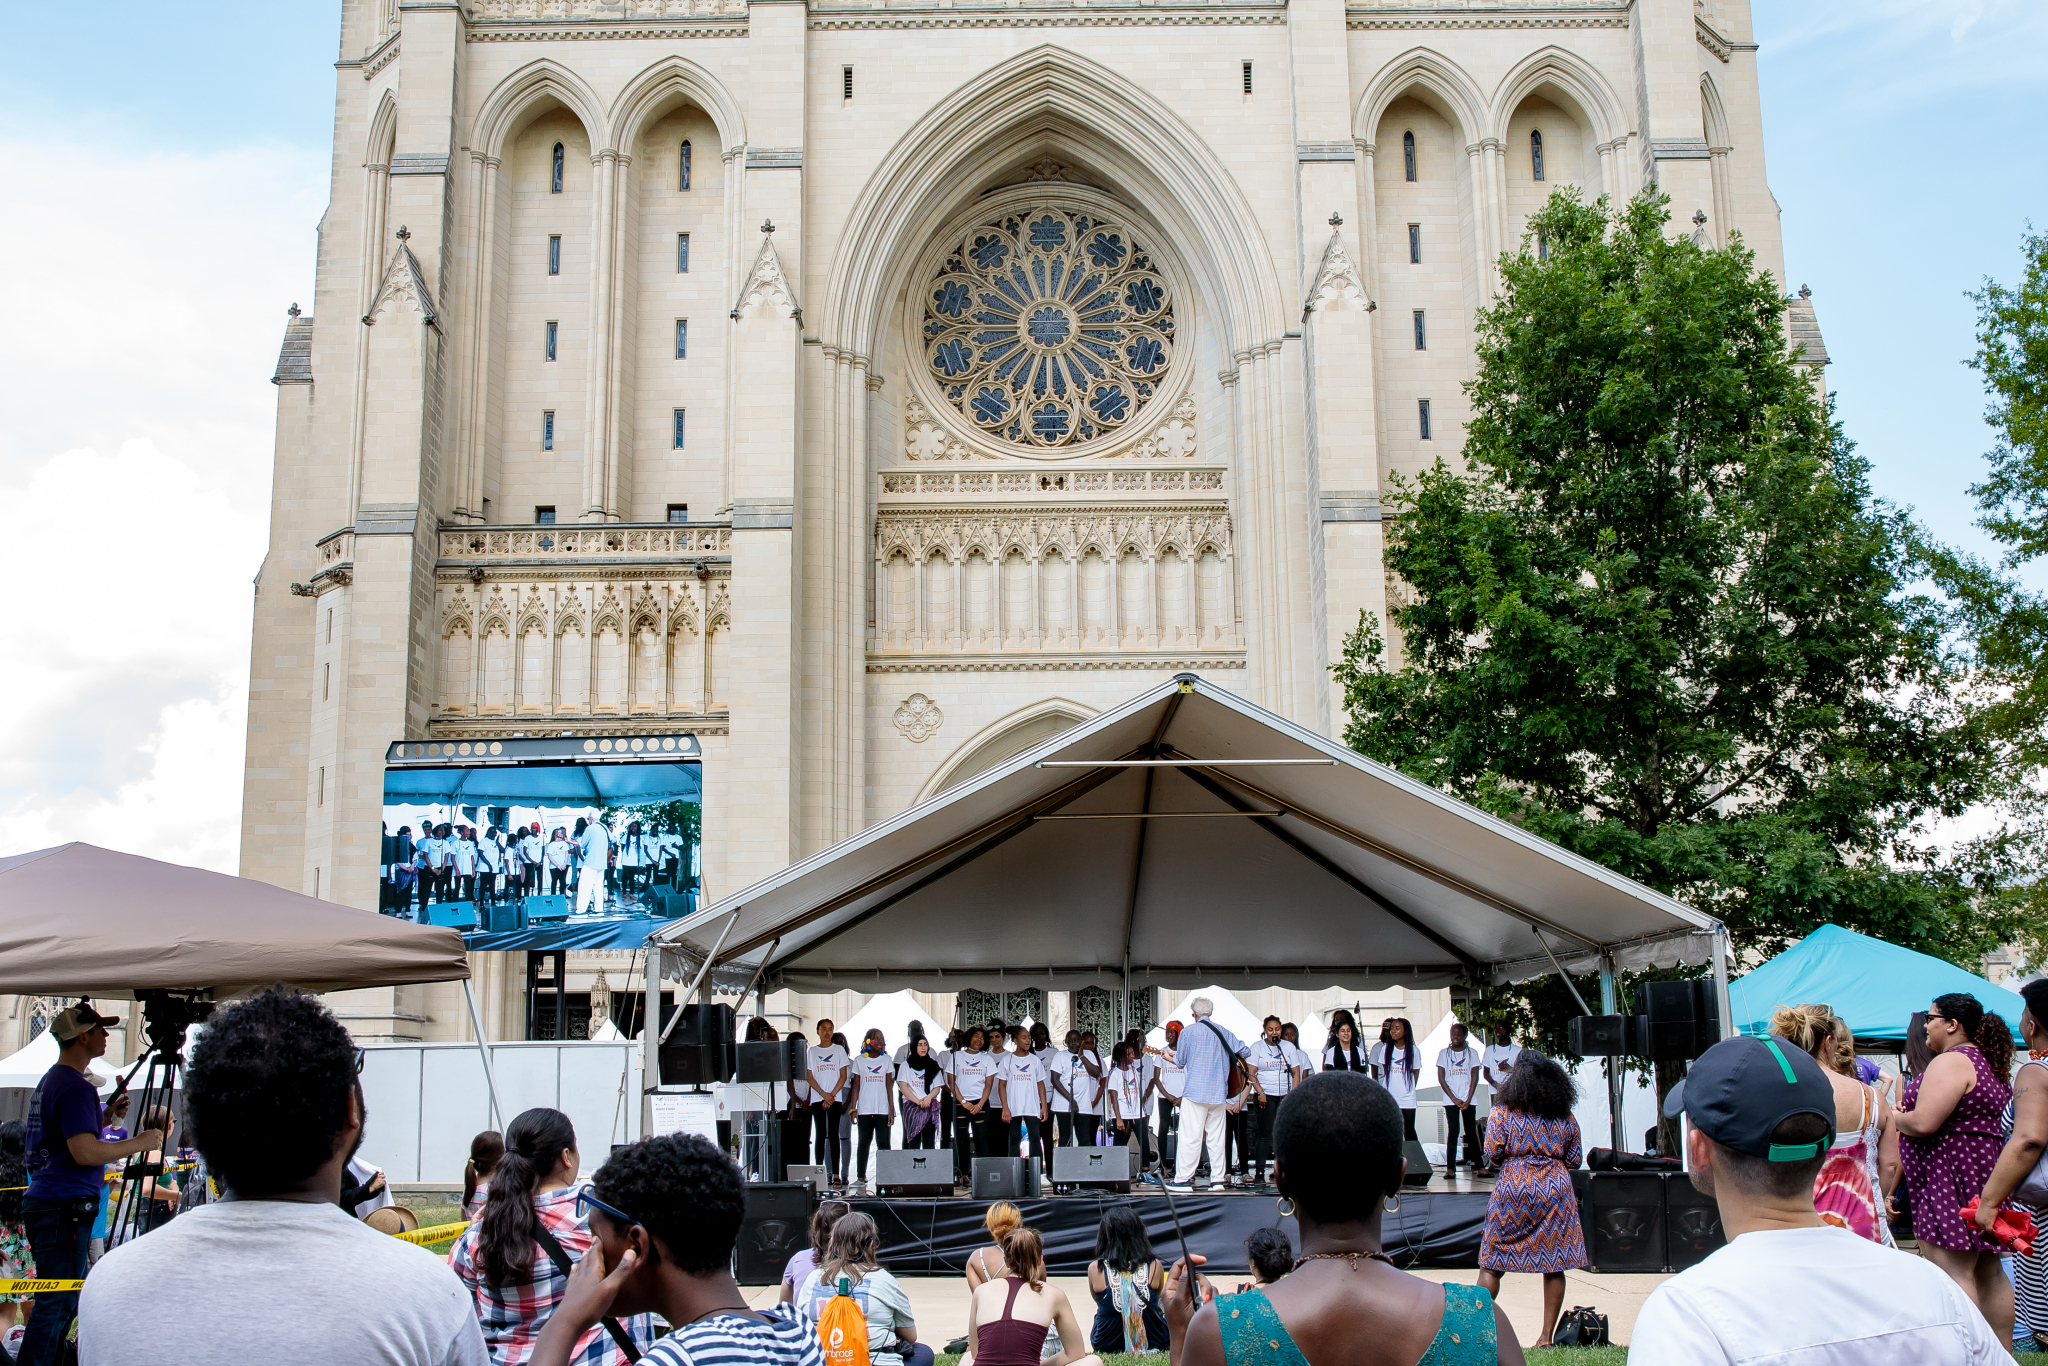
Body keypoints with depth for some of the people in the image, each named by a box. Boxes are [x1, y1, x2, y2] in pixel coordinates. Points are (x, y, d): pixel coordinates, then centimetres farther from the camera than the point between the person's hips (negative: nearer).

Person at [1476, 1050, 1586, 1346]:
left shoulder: (1502, 1112, -3)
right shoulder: (1565, 1117, 6)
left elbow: (1492, 1156, -6)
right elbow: (1574, 1162, 9)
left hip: (1513, 1189, -2)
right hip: (1556, 1191, 2)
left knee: (1491, 1265, 5)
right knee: (1554, 1266, 6)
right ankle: (1546, 1335, 8)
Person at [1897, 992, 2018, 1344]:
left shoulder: (1951, 1062, -15)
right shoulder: (1990, 1064, 17)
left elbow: (1923, 1123, -23)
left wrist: (1896, 1118, -3)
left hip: (1952, 1177, -11)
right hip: (1987, 1169, 11)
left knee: (1951, 1273, -11)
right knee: (1988, 1272, 15)